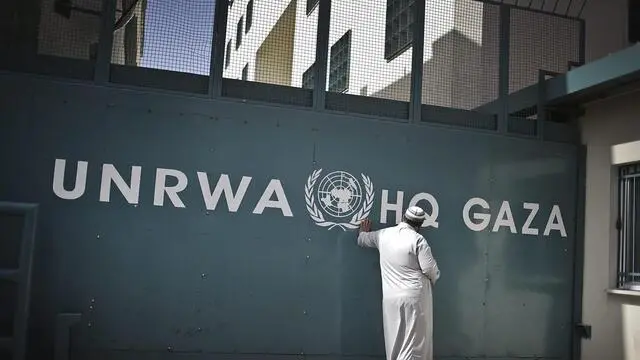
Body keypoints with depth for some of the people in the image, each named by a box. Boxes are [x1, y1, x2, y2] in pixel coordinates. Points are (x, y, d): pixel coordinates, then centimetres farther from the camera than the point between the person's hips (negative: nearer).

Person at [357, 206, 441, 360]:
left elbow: (362, 240, 23)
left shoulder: (383, 234, 5)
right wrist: (433, 279, 11)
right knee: (414, 339, 1)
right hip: (415, 296, -5)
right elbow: (430, 269, -12)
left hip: (391, 297, 5)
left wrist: (363, 231, 46)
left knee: (395, 338, 12)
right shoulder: (418, 239, -11)